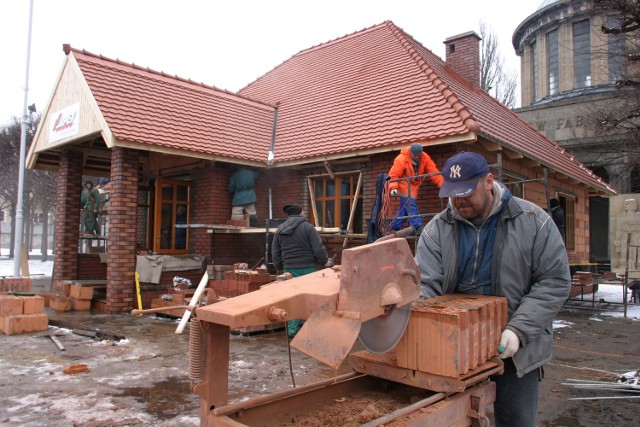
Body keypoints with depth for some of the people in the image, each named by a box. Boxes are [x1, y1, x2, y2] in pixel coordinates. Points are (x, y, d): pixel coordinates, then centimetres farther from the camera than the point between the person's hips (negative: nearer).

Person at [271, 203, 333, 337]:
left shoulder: (279, 230, 8)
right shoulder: (307, 227, -7)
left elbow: (275, 253, 11)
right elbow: (318, 248, -11)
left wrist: (280, 267, 25)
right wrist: (325, 261, 5)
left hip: (289, 269, 4)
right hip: (307, 268, -4)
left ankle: (292, 329, 10)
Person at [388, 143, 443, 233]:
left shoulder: (425, 158, -11)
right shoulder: (401, 159, -22)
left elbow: (433, 172, -14)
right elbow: (393, 175, -21)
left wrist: (443, 184, -23)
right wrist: (393, 187, -35)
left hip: (414, 185, 5)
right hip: (404, 184, -5)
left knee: (404, 207, 8)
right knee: (411, 204, -17)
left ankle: (394, 228, 18)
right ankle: (418, 227, -18)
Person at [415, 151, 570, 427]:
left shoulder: (533, 221, -7)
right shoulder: (437, 229, -3)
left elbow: (554, 281, -7)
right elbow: (425, 285, -9)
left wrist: (519, 330, -17)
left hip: (516, 351, -1)